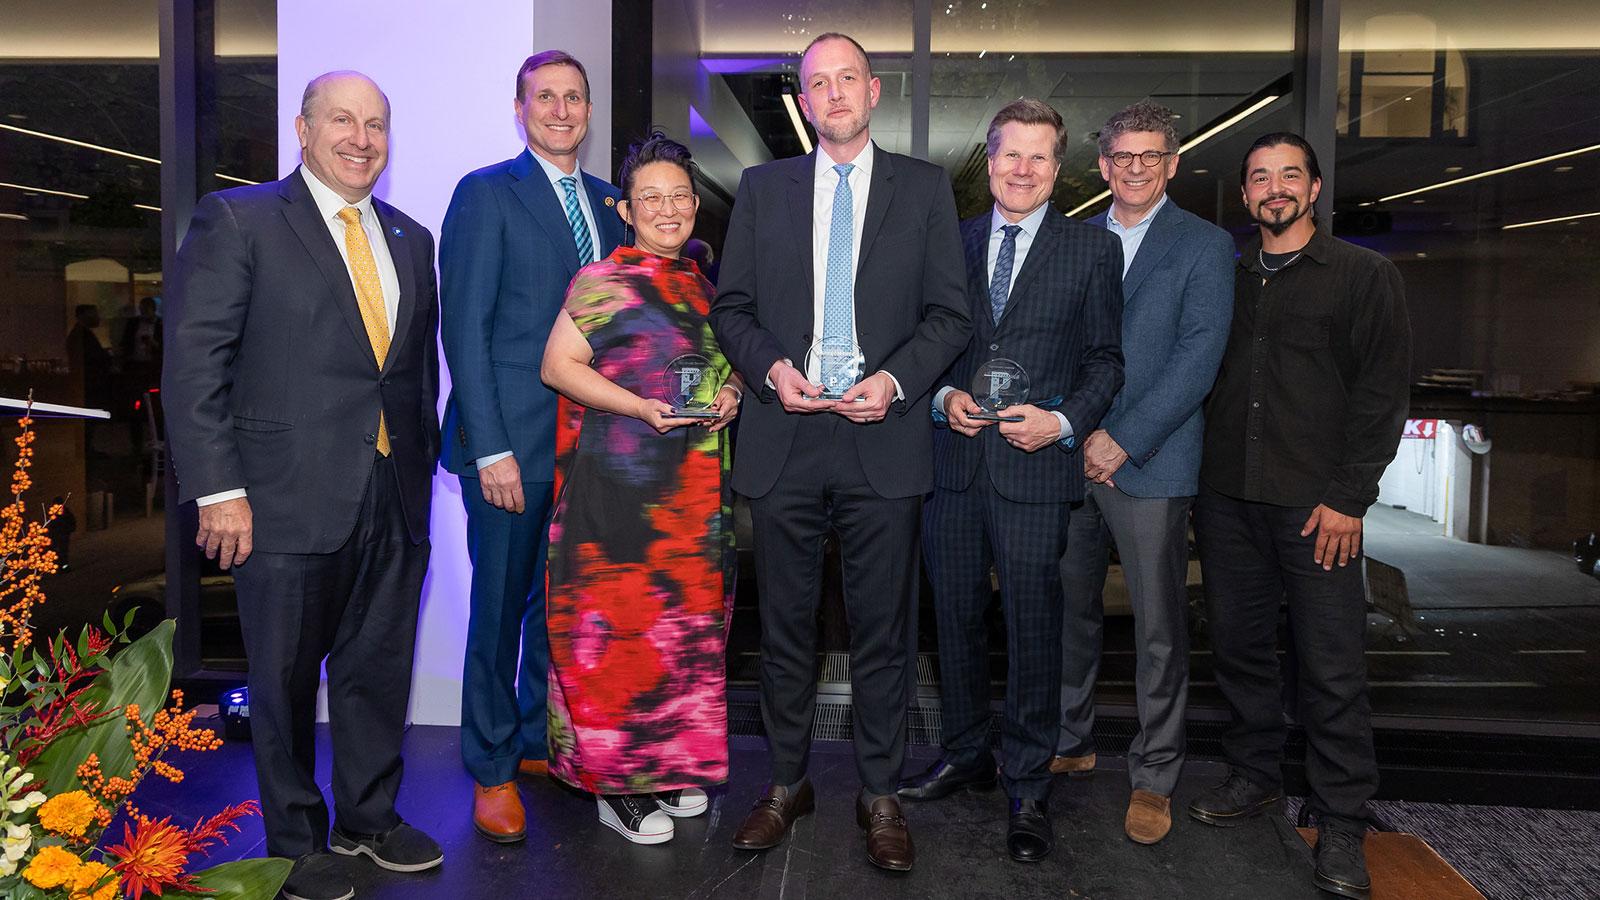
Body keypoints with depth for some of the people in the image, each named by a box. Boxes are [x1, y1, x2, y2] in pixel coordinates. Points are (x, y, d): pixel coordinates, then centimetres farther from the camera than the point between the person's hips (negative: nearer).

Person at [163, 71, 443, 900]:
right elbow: (193, 360, -9)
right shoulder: (238, 220, -3)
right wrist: (219, 490, -14)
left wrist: (424, 462, 11)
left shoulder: (410, 240, 13)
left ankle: (367, 818, 34)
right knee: (285, 678, 9)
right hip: (290, 500, -5)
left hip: (394, 501, 5)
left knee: (378, 671, 15)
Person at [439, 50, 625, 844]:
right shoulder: (485, 194, -4)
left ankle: (540, 740, 32)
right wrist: (491, 449, -15)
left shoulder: (606, 203, 14)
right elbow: (464, 327, -9)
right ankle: (492, 770, 21)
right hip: (513, 443, -5)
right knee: (501, 607, 5)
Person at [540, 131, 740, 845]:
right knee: (621, 625, -2)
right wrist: (642, 408, -20)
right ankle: (617, 783, 13)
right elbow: (559, 364, -10)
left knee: (689, 622, 13)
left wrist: (729, 393, 1)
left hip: (697, 486, 7)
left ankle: (674, 767, 27)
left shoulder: (703, 283, 13)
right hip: (622, 483, -7)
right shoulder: (604, 280, -7)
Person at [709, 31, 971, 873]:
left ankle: (879, 794, 22)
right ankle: (786, 784, 27)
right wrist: (769, 366, -9)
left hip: (883, 437, -1)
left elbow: (949, 314, 4)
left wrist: (896, 379, -12)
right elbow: (731, 306, 10)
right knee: (785, 627, 11)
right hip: (783, 436, 1)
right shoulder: (762, 187, 11)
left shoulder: (925, 187, 7)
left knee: (883, 631, 6)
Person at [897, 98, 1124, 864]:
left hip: (1036, 465, -2)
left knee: (1033, 627, 3)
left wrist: (1063, 422, -12)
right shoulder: (950, 242, 11)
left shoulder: (1093, 250, 5)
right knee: (956, 616, 13)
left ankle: (1028, 786, 18)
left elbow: (1106, 360, 4)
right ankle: (964, 754, 32)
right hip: (954, 462, 3)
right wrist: (944, 396, -6)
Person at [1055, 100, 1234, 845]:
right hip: (1071, 456, 4)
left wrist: (1123, 441, -14)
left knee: (1159, 629, 3)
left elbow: (1197, 359, -9)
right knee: (1071, 609, 12)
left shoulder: (1204, 246, 1)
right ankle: (1069, 743, 30)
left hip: (1149, 465, -4)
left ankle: (1153, 777, 17)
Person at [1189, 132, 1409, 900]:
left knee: (1332, 666, -2)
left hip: (1316, 504, -4)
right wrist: (1198, 475, 6)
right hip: (1225, 495, 4)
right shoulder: (1225, 278, 15)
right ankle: (1254, 777, 27)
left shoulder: (1366, 276, 4)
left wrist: (1349, 497, -10)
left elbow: (1383, 391, -2)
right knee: (1239, 644, 11)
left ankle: (1341, 822, 10)